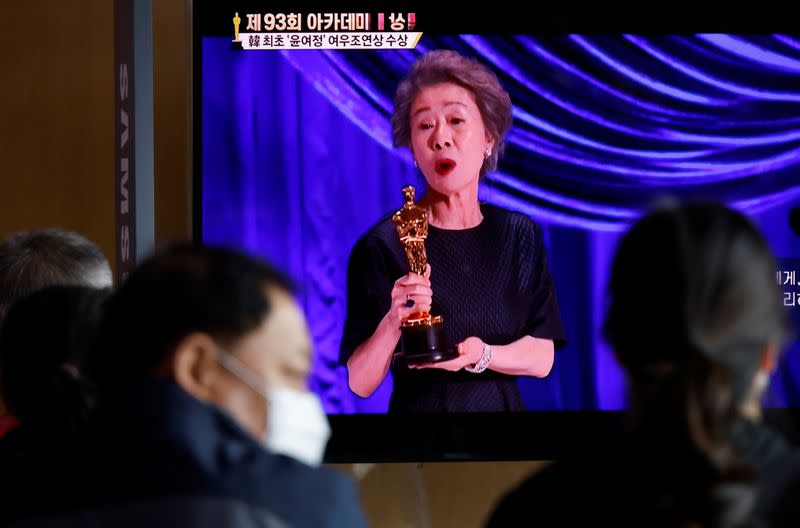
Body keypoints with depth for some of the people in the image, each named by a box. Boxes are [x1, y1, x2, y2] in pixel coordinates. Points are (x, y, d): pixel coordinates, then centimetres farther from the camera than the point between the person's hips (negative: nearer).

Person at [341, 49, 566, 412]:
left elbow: (541, 358, -6)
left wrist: (480, 355, -23)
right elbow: (360, 382, -15)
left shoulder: (520, 236, -4)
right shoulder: (383, 245, -15)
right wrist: (393, 322, -31)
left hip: (502, 407, 3)